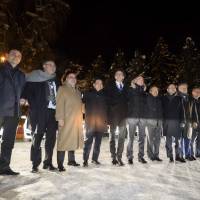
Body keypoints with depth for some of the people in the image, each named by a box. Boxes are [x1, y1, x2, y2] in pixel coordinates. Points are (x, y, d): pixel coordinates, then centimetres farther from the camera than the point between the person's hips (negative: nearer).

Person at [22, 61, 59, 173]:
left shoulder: (56, 81, 19)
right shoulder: (35, 78, 5)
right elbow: (27, 91, -2)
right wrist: (34, 105, -12)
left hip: (53, 111, 5)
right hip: (40, 111, -4)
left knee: (51, 138, 4)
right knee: (37, 136, -4)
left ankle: (48, 162, 13)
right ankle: (35, 164, 2)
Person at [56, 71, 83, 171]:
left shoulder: (77, 91, 22)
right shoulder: (62, 89, 1)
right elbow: (59, 104, -9)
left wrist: (81, 117, 15)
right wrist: (60, 118, -18)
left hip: (76, 120, 7)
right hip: (66, 119, -7)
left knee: (73, 140, 11)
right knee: (63, 140, -7)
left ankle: (71, 160, 21)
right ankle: (60, 163, -5)